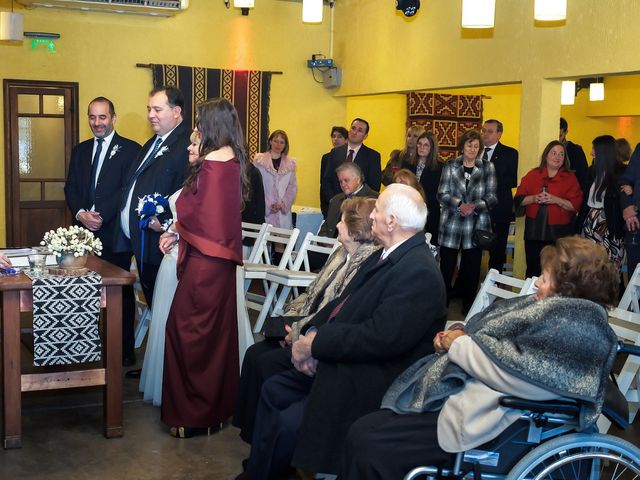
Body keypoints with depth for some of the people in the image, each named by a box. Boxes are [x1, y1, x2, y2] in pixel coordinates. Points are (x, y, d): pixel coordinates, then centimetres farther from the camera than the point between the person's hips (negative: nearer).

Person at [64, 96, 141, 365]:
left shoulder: (130, 149, -1)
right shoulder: (80, 151, 17)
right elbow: (70, 188, 12)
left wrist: (101, 215, -16)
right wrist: (81, 214, -6)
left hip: (114, 232, -4)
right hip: (84, 232, 5)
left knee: (121, 292, 2)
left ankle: (124, 350, 10)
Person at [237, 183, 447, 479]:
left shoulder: (419, 272, -23)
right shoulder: (385, 257, 7)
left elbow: (379, 338, -29)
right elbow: (341, 304, 10)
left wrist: (315, 344, -20)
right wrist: (310, 334, -8)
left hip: (368, 382, -10)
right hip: (338, 361, 10)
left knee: (286, 423, -14)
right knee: (273, 390, 11)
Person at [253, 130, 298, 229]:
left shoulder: (290, 163, 9)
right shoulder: (259, 160, 2)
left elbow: (293, 187, 8)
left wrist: (283, 204, -6)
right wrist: (268, 205, -9)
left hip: (283, 212, 2)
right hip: (264, 210, -2)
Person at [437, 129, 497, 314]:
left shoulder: (487, 167, 6)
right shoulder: (450, 166, 6)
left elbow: (491, 197, 1)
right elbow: (442, 194, -1)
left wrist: (475, 206, -16)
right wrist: (460, 204, -18)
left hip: (476, 226, 0)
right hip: (451, 224, 0)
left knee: (472, 270, 5)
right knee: (446, 267, 0)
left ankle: (468, 306, 17)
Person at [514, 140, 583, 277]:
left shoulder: (570, 178, 5)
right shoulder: (533, 175, 10)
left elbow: (576, 205, -4)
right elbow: (518, 199, 7)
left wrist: (556, 200, -16)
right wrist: (534, 198, -11)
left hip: (559, 233, -2)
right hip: (534, 231, 2)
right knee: (533, 270, 4)